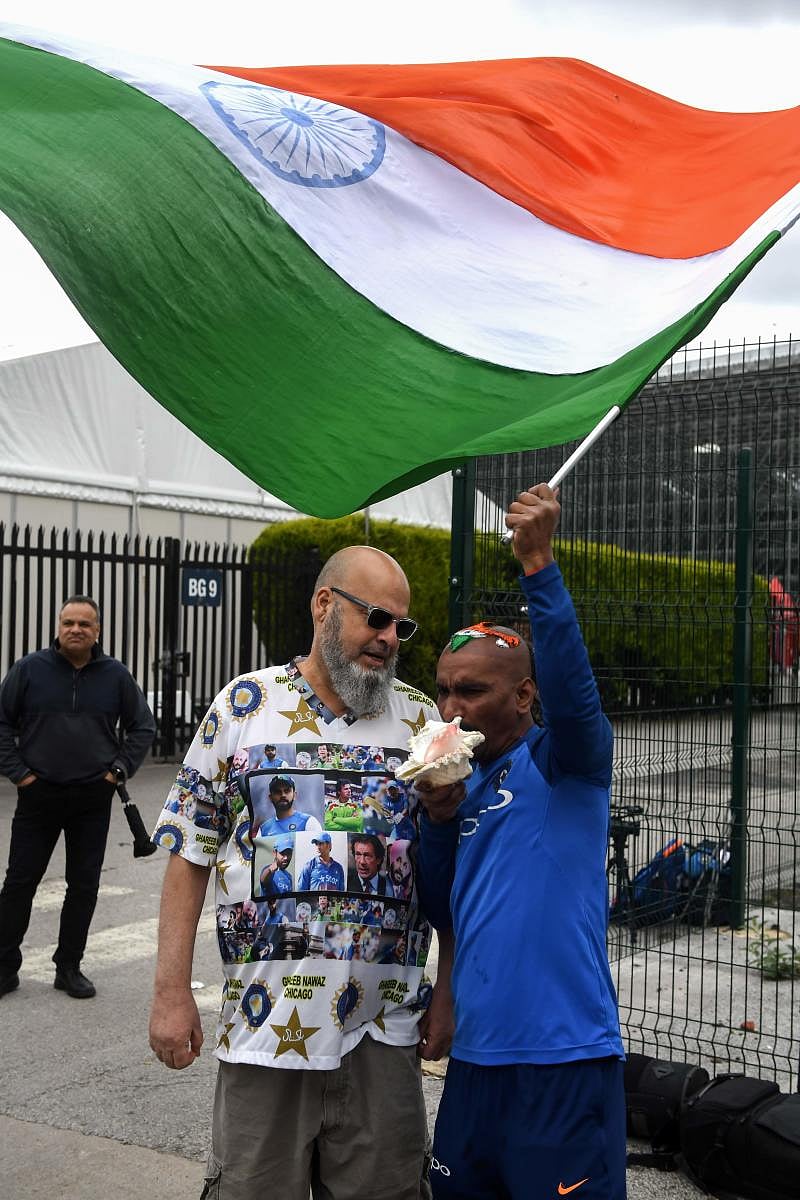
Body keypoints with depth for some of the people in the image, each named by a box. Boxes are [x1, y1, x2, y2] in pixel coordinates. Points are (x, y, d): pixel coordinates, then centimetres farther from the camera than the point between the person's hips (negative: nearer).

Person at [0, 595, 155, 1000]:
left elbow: (143, 727, 10)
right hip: (38, 795, -1)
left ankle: (69, 967, 19)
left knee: (84, 886, 7)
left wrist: (120, 769, 1)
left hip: (93, 799, 1)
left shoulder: (116, 675, 2)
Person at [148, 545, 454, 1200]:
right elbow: (190, 853, 1)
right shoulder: (242, 705, -1)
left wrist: (448, 992, 3)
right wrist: (172, 991, -3)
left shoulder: (422, 719, 3)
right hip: (264, 1021, -1)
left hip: (384, 1028, 1)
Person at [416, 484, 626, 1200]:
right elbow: (440, 914, 13)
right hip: (476, 1060, 7)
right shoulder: (464, 784, 12)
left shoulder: (564, 760, -6)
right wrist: (439, 819, -3)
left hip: (566, 1063, -7)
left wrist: (539, 565, -38)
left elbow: (573, 691, -29)